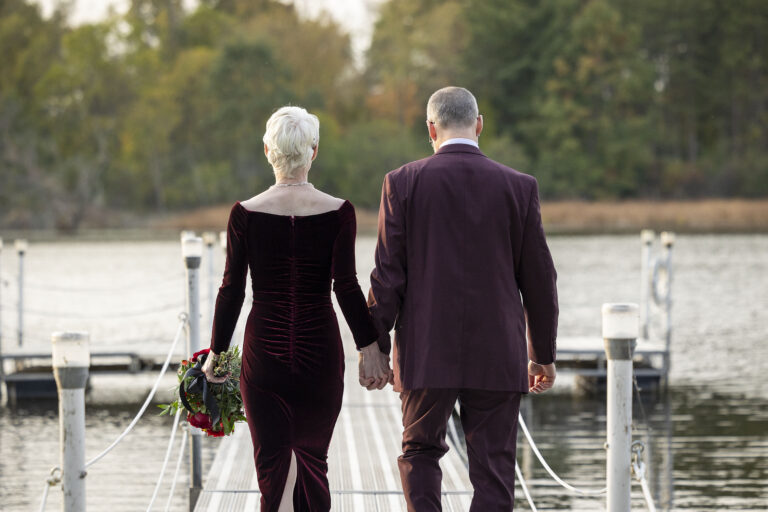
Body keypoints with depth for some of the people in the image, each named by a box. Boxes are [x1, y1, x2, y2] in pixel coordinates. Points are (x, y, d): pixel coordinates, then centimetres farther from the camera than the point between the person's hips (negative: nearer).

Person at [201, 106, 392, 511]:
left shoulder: (245, 214, -5)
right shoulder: (338, 212, -6)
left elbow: (231, 290, -3)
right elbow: (346, 286, -11)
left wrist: (216, 353, 6)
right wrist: (371, 348, -6)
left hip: (264, 349, -1)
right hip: (320, 350, 1)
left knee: (272, 460, 2)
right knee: (313, 457, 18)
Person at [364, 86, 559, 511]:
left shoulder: (403, 183, -3)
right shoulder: (519, 187, 0)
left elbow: (388, 275, -4)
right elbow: (539, 280, 4)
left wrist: (375, 347, 4)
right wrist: (543, 354, 14)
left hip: (427, 354, 0)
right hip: (497, 357, 0)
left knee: (420, 450, 17)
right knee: (493, 471, 5)